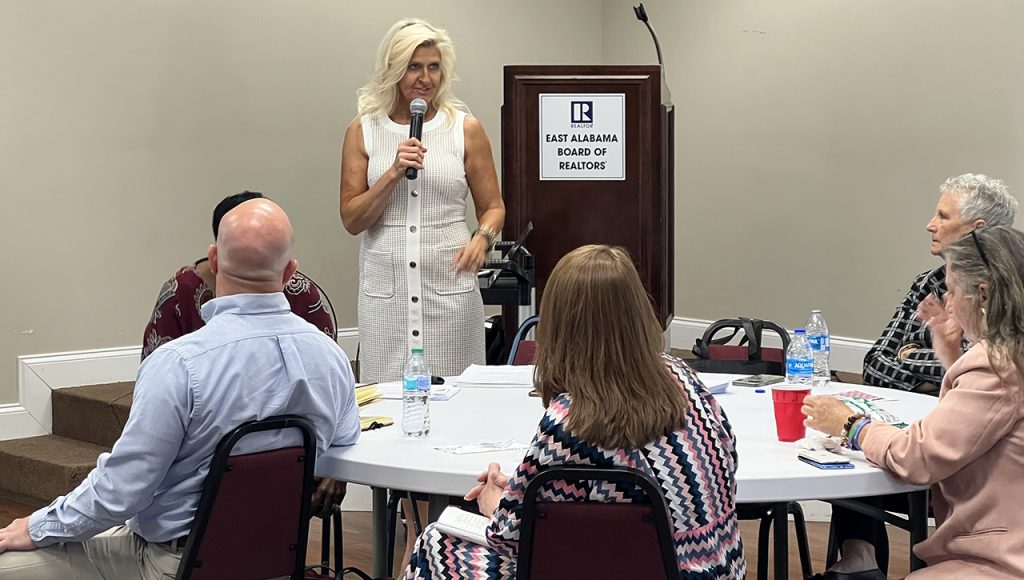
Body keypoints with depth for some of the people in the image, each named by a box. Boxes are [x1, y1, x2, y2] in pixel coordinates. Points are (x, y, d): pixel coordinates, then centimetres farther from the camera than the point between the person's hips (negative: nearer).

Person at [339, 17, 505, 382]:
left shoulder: (465, 129, 4)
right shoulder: (363, 132, 5)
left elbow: (493, 207, 9)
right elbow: (352, 221, 2)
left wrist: (482, 238, -12)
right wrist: (394, 173, -11)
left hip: (450, 284, 0)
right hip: (385, 286, 0)